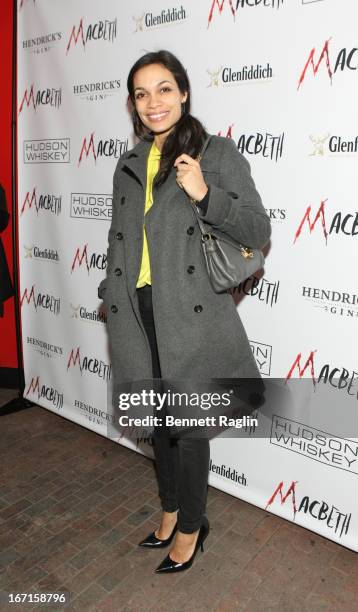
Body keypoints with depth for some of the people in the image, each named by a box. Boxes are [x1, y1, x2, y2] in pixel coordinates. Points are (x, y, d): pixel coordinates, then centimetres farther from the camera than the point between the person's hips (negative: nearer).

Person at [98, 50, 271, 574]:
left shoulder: (218, 152, -2)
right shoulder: (129, 165, 13)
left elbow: (258, 233, -6)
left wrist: (205, 195, -20)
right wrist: (111, 296, 14)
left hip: (190, 313, -5)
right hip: (139, 313, 5)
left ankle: (191, 525, 31)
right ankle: (172, 509, 41)